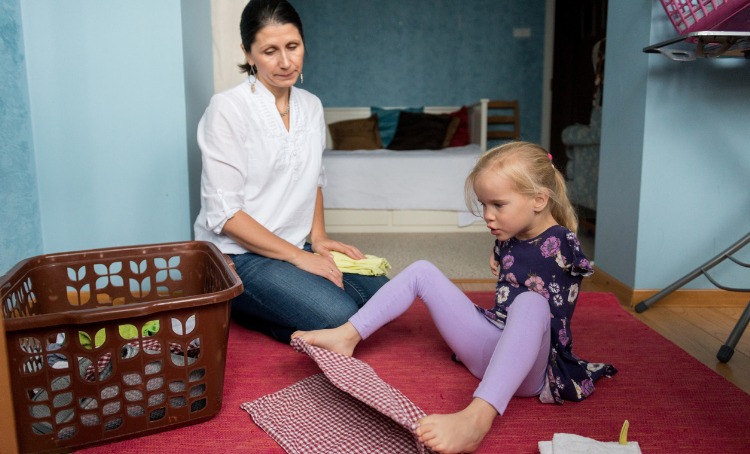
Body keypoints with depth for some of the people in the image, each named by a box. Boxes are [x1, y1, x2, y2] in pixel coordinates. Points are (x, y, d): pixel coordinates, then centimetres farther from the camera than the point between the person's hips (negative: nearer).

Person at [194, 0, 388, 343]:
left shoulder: (311, 105, 6)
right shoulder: (227, 108, -14)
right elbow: (224, 214, -17)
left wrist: (318, 238, 2)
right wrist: (299, 257, -17)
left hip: (295, 248, 7)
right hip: (238, 255, -7)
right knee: (338, 316, -22)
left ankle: (263, 311, 6)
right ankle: (240, 306, 1)